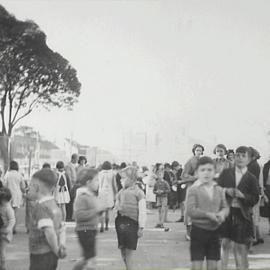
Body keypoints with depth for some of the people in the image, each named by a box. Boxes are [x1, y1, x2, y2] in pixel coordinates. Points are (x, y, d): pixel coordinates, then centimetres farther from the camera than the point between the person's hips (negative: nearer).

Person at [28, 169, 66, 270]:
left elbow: (49, 232, -28)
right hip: (52, 256, 9)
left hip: (41, 256, -9)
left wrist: (56, 250, -17)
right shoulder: (54, 206, 12)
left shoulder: (41, 207, -18)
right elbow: (62, 229, 13)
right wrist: (62, 246, -1)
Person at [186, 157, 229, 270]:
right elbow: (190, 210, -16)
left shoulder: (219, 190, 6)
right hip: (198, 230, -4)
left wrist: (222, 213, -15)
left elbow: (225, 207, 8)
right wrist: (208, 214, -23)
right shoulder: (194, 189, -9)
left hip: (214, 231, 4)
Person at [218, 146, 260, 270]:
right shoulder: (226, 173, 8)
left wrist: (242, 195, -17)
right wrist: (226, 191, -12)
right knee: (224, 243, 1)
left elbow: (255, 199, -2)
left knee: (240, 247, 1)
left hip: (242, 215, -1)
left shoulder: (251, 178, 3)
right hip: (225, 211, 1)